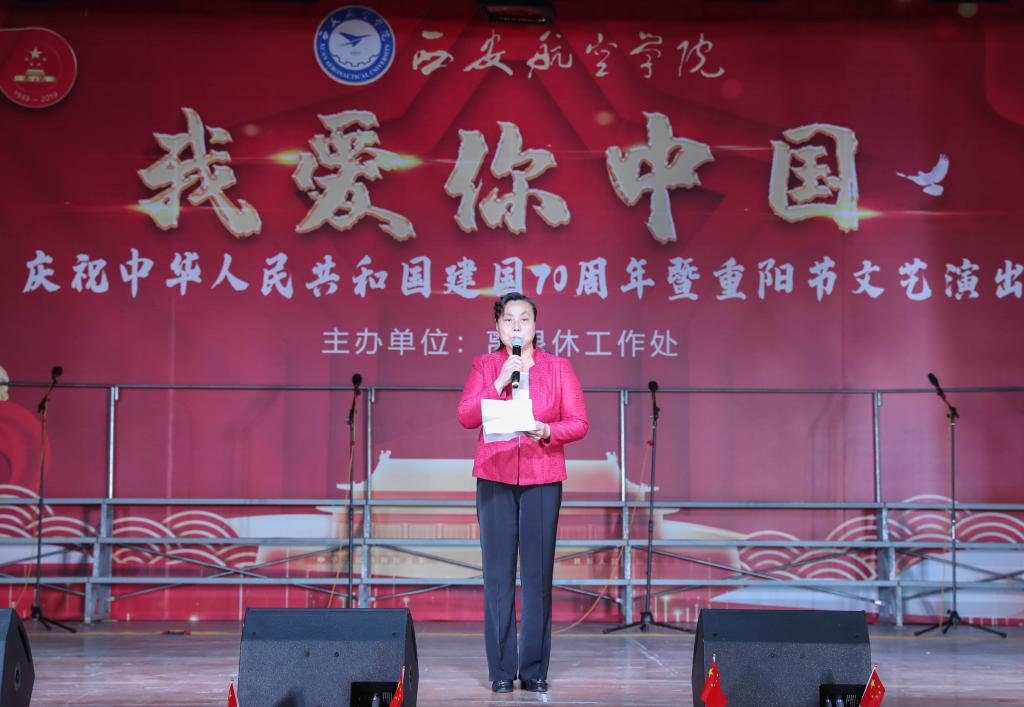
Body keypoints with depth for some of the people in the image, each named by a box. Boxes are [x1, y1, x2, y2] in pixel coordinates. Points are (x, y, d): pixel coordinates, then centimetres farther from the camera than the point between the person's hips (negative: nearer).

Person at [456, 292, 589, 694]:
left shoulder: (558, 367, 9)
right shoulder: (484, 366, 10)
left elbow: (578, 423, 3)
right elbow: (466, 417, -1)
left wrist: (547, 430, -15)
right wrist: (499, 383, -11)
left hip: (542, 479, 0)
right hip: (494, 479, 0)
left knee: (538, 573, -3)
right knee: (498, 573, -3)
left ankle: (535, 670, 2)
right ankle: (501, 670, 1)